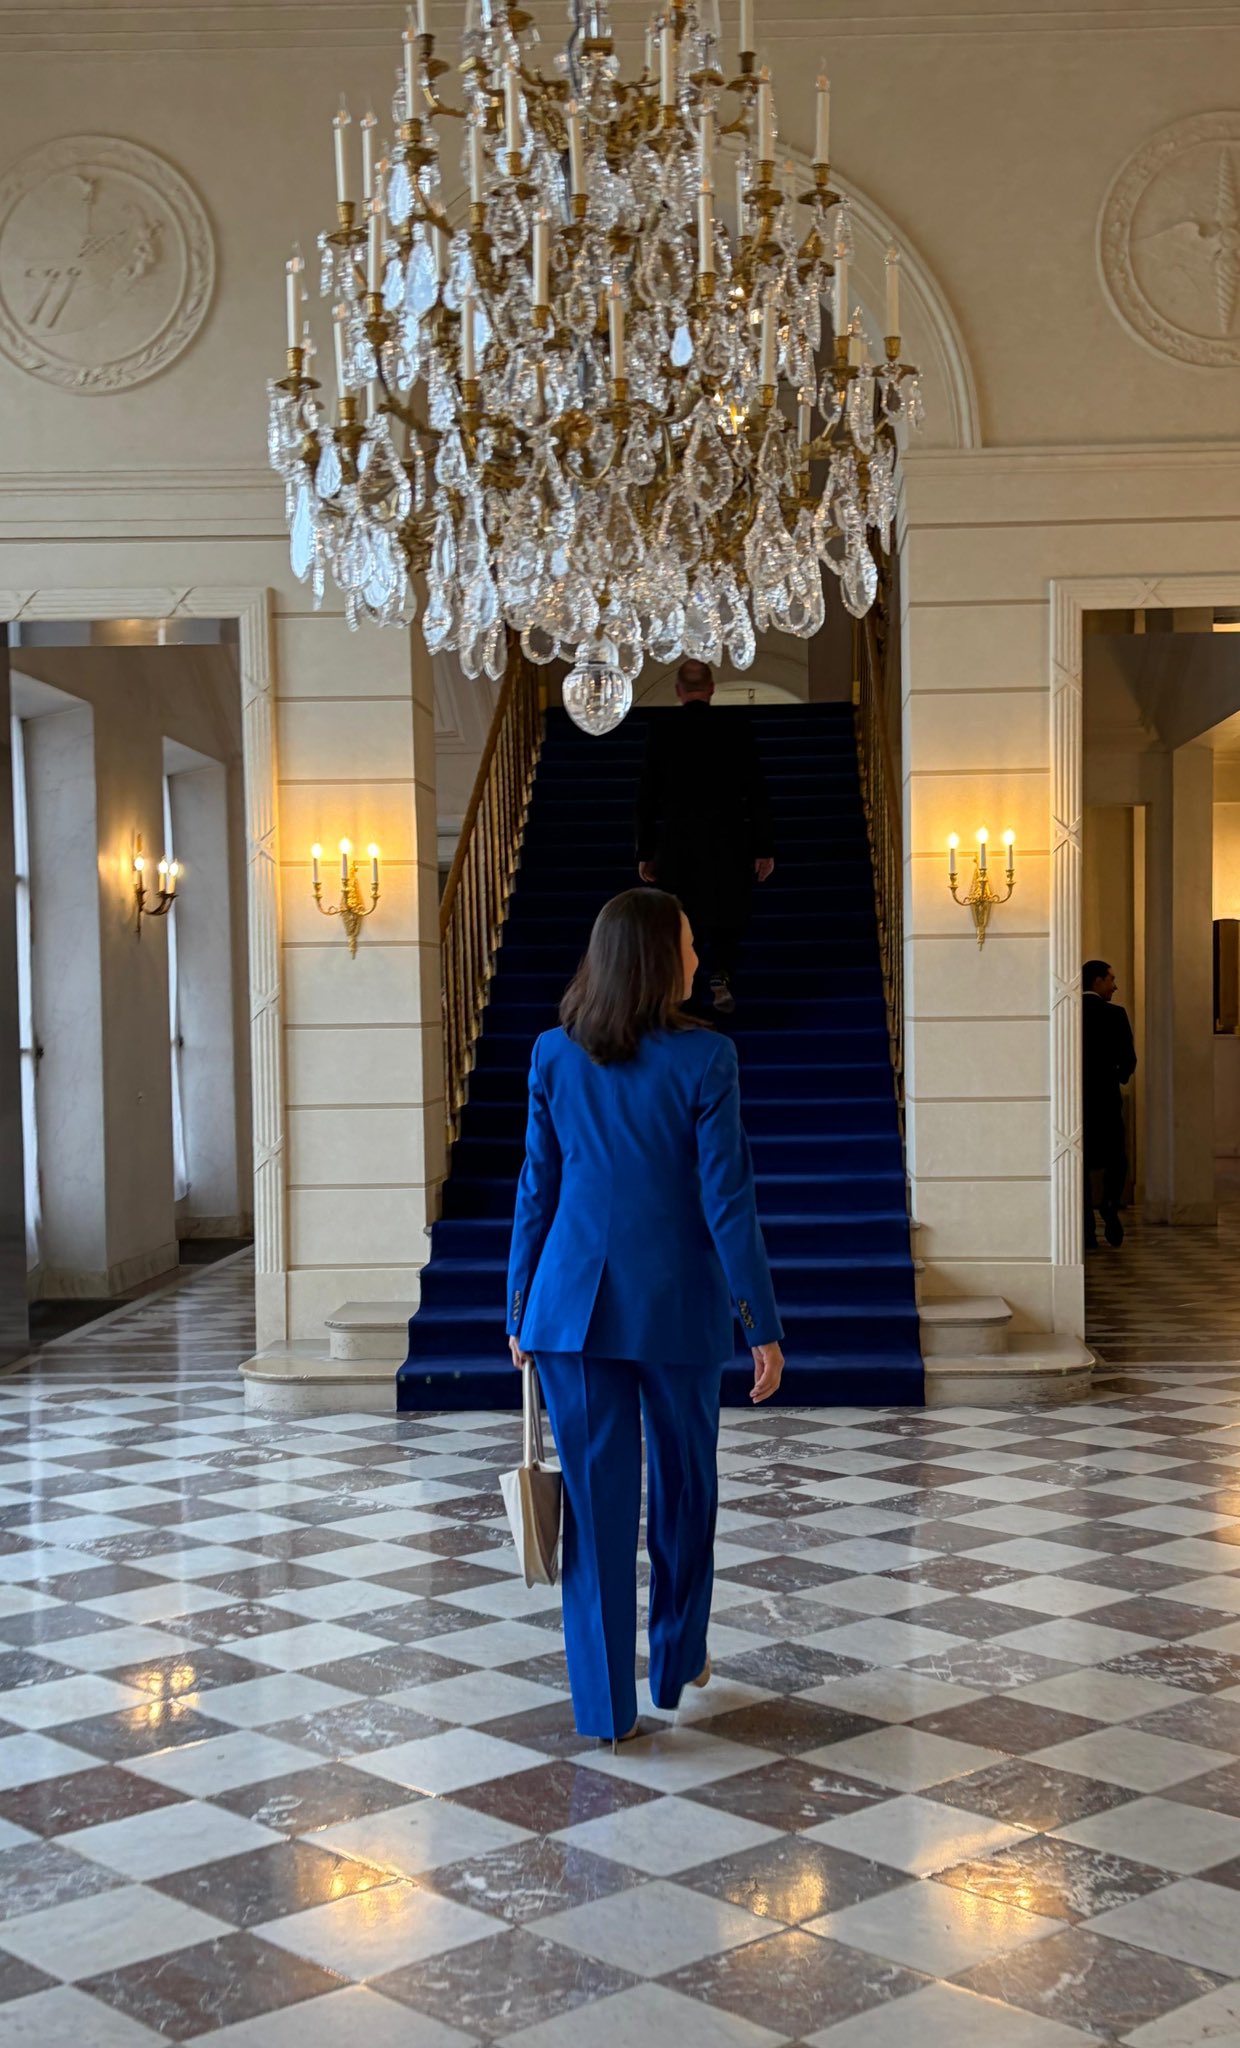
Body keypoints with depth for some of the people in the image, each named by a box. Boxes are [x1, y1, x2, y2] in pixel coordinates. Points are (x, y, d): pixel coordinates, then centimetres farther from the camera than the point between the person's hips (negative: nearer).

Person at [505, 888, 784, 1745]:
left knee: (597, 1497, 6)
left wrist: (521, 1311, 12)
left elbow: (537, 1190, 4)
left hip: (575, 1305, 2)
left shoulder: (554, 1056, 0)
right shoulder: (704, 1057, -11)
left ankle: (607, 1703, 9)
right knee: (683, 1483, 18)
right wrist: (764, 1326, -6)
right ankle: (678, 1660, 34)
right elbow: (726, 1203, -11)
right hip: (675, 1304, -2)